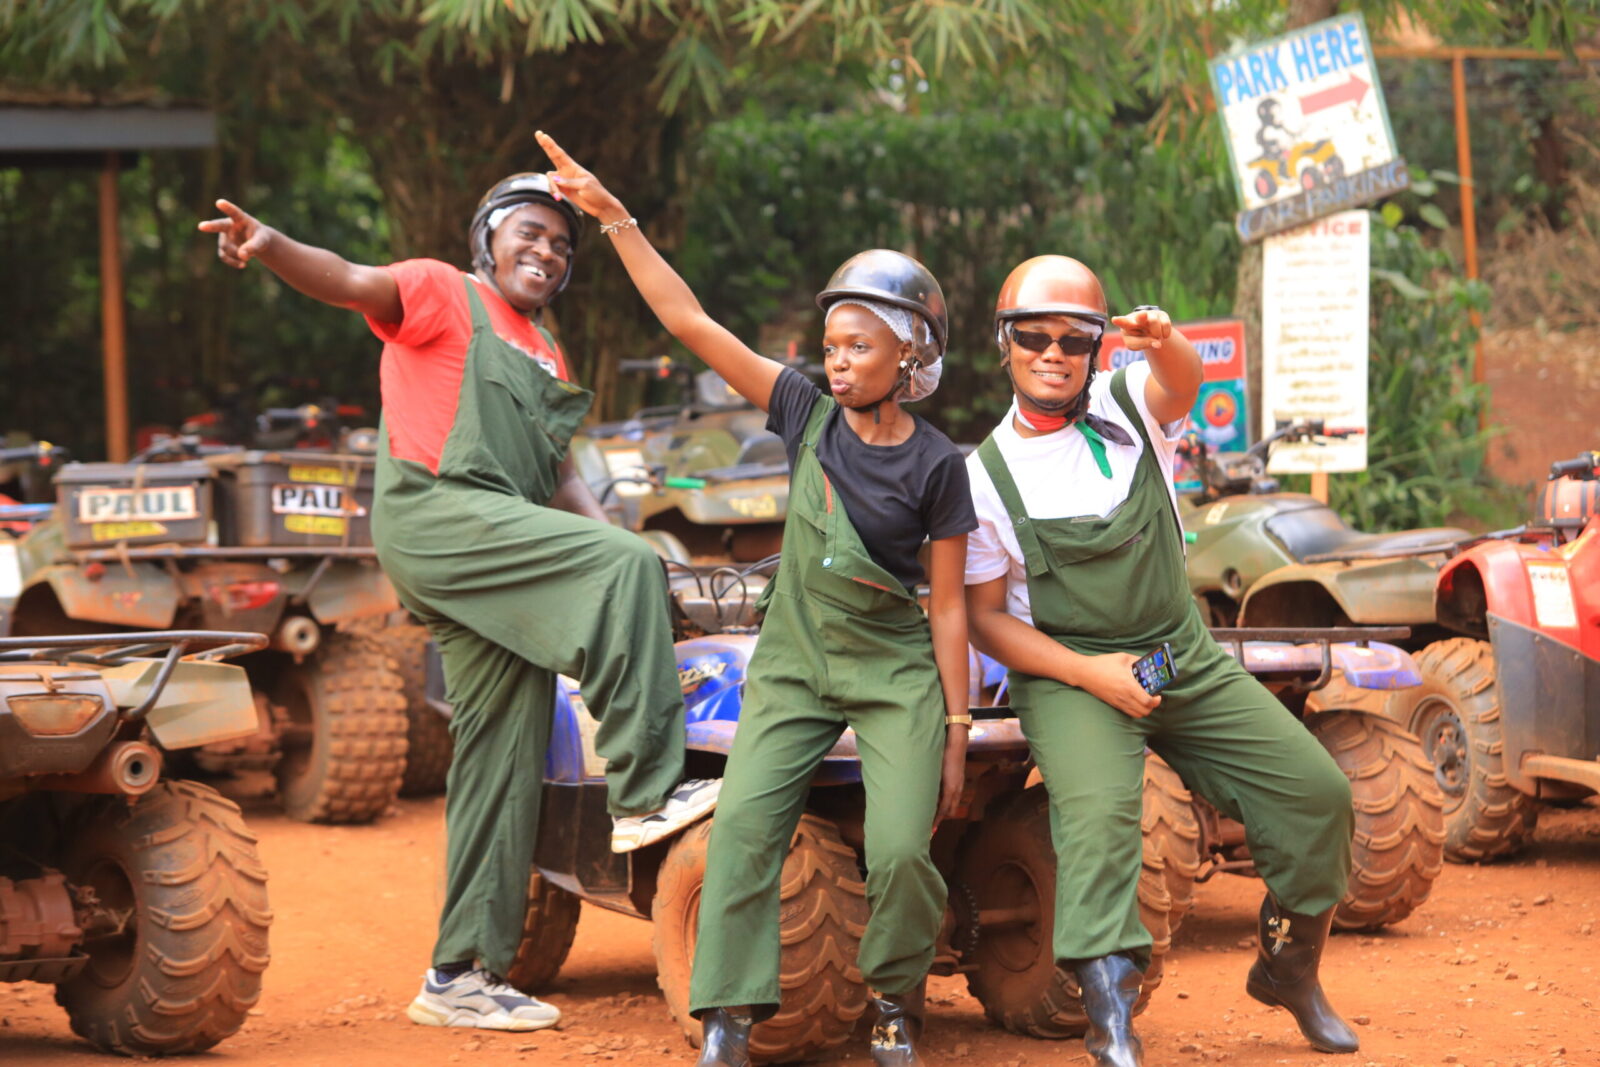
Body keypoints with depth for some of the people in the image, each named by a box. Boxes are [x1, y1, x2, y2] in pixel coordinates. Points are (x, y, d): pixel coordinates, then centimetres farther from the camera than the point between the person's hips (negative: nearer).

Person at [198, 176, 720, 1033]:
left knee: (505, 766, 4)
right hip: (434, 512, -9)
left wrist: (608, 536, 9)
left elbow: (557, 477, 28)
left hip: (502, 561, 9)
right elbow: (352, 284, -13)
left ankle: (462, 976, 7)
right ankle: (646, 794, -27)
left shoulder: (546, 357, 29)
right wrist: (272, 245, -35)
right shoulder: (444, 295, 5)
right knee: (627, 567, -26)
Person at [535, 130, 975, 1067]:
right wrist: (617, 218, -10)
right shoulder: (809, 416, -3)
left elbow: (949, 608, -6)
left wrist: (956, 734, -5)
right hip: (794, 665, 3)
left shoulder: (937, 467, -9)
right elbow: (690, 321, -5)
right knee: (743, 824, -15)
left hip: (897, 674, -3)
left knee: (902, 850, -15)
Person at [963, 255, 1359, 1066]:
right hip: (1069, 673, -4)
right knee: (1097, 810, -32)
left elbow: (1181, 381, -24)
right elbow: (985, 620, -3)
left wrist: (1165, 343, -49)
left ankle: (1288, 968, 19)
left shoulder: (1130, 407, 2)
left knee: (1317, 793, -3)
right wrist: (1090, 673, -17)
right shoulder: (986, 474, -4)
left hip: (1187, 660, 4)